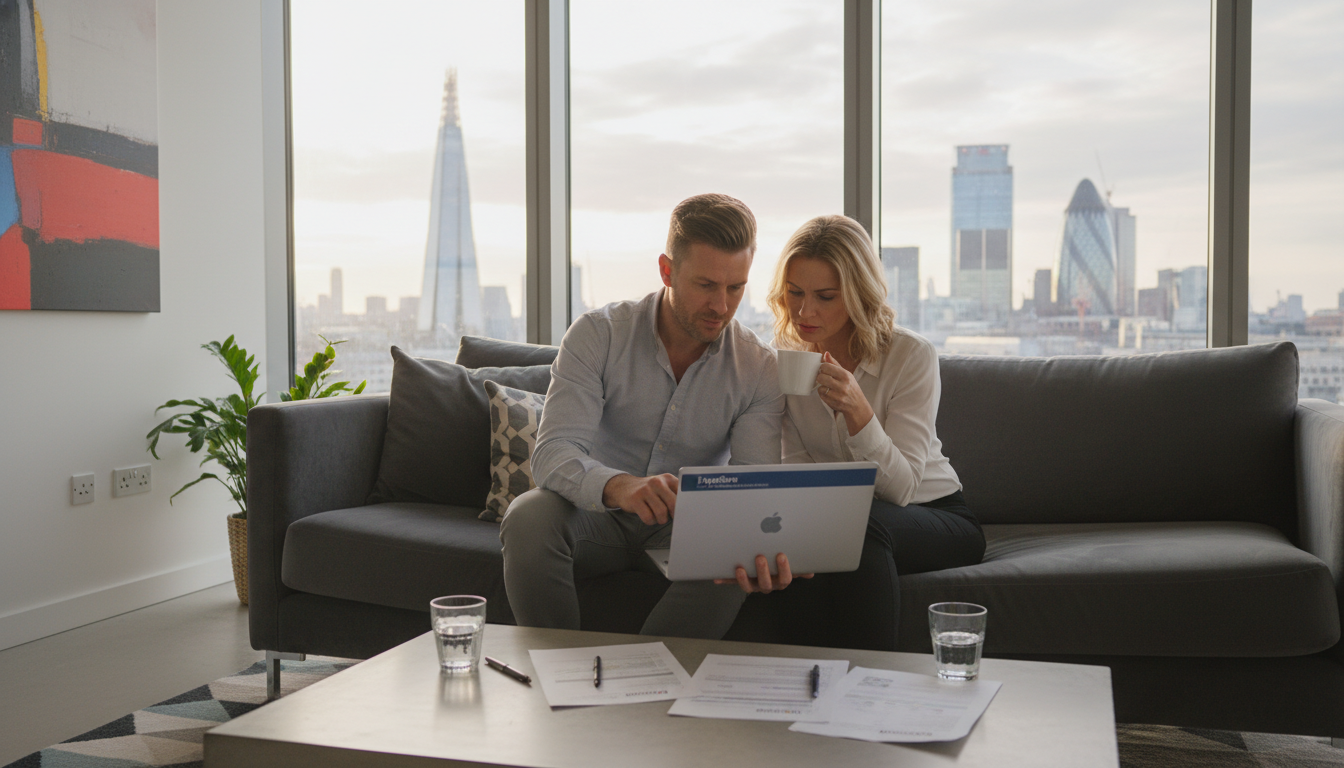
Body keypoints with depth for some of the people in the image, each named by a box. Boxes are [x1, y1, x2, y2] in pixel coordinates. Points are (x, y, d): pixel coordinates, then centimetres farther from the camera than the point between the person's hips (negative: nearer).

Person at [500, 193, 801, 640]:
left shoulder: (759, 368, -7)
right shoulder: (597, 334, -12)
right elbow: (552, 453, -23)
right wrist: (618, 486, -47)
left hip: (687, 527, 1)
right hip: (595, 513, -1)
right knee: (529, 516, -32)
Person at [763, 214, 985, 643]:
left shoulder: (912, 355, -17)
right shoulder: (785, 355, -3)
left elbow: (901, 487, -22)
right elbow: (796, 467, -1)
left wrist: (856, 408, -38)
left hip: (934, 515, -3)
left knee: (864, 527, -37)